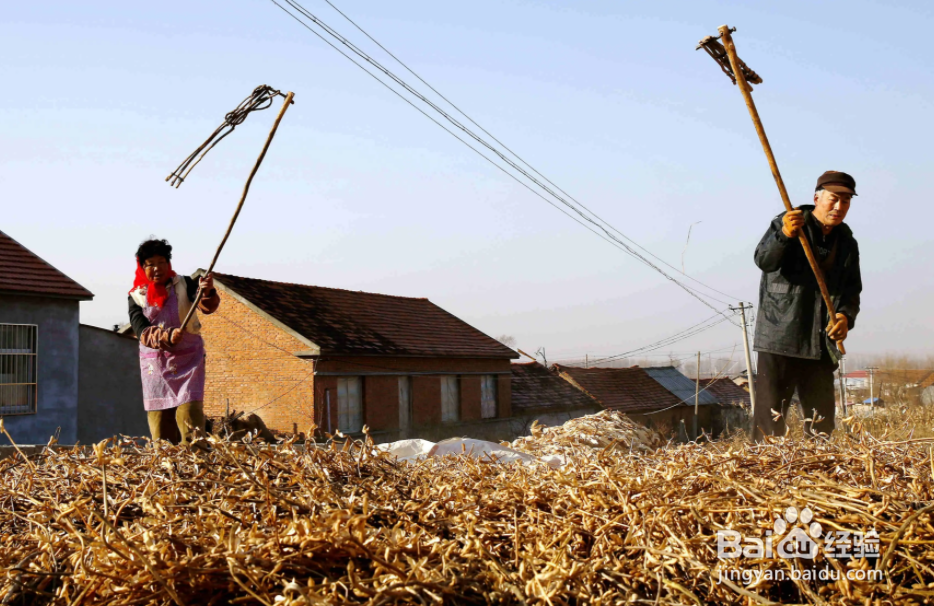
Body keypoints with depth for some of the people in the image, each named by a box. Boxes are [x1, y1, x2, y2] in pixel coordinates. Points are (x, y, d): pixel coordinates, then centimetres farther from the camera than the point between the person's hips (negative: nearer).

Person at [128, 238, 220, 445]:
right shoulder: (136, 296, 0)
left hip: (188, 359, -2)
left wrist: (208, 292, -42)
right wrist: (168, 337, -33)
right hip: (156, 364, 2)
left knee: (189, 413, -15)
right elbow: (142, 332, -14)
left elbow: (207, 306, -19)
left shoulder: (183, 285, -3)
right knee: (158, 418, 5)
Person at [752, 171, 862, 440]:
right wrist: (784, 235, -38)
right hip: (780, 338, -5)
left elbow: (853, 289, 14)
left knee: (821, 422, 11)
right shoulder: (785, 223, -1)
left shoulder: (847, 242, 15)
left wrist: (846, 315, -8)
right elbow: (763, 260, -18)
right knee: (771, 417, -8)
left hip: (822, 343, 6)